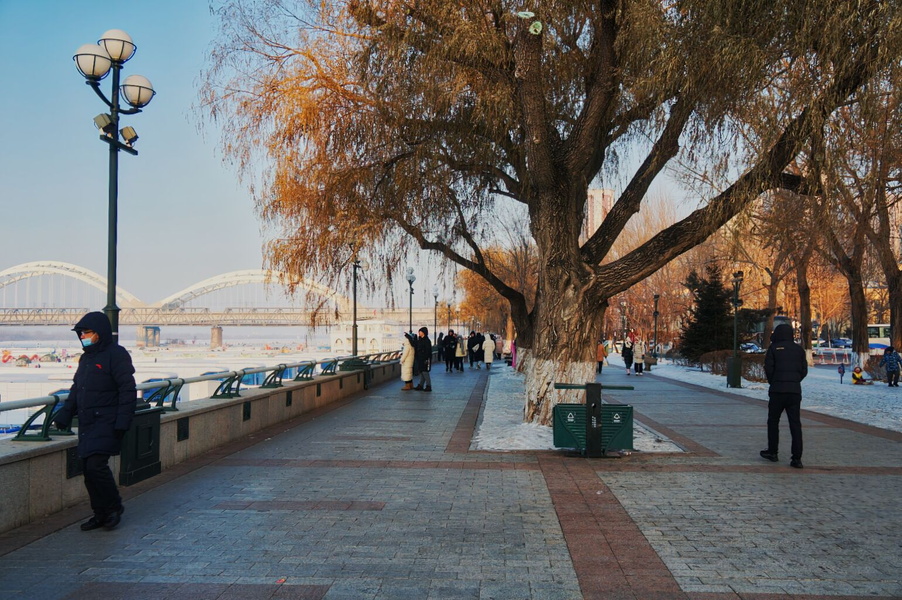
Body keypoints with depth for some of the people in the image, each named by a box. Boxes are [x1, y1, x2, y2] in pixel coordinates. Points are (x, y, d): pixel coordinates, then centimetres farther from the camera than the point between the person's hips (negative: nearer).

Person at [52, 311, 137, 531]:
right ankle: (100, 514, 18)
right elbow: (76, 389, 25)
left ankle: (115, 507, 4)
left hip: (106, 424, -8)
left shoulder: (116, 355, -10)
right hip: (87, 424, 9)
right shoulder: (86, 358, 18)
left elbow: (128, 391, -14)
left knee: (96, 465, -16)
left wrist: (122, 422, -19)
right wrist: (64, 415, 13)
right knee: (88, 469, 7)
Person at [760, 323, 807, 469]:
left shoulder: (774, 348, -2)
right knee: (795, 424, 2)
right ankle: (797, 458, -2)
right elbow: (804, 370, 8)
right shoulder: (799, 349, 9)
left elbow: (768, 368, -6)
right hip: (795, 390, 3)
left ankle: (772, 452, 16)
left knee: (773, 421, 11)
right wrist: (795, 381, 15)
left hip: (777, 390, -3)